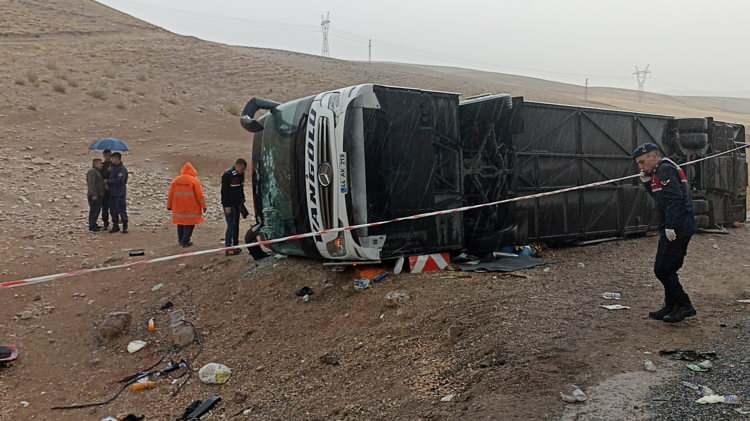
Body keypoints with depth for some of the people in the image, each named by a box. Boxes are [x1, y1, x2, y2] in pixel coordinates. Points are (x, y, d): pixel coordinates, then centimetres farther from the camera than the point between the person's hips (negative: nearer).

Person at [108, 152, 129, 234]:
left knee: (122, 210, -4)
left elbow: (119, 180, -20)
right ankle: (115, 226, 20)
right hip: (112, 193, 7)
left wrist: (108, 181, -11)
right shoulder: (112, 168, 12)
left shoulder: (123, 169, -11)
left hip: (120, 194, -7)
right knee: (113, 210, 10)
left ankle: (125, 227, 4)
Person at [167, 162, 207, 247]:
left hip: (178, 208, 4)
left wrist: (169, 205, 17)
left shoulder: (176, 180, 3)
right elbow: (200, 195, -10)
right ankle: (185, 241, 2)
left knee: (180, 224, 17)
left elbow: (170, 194, 8)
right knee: (189, 224, 5)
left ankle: (181, 240, 26)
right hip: (191, 208, -4)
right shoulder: (194, 180, -10)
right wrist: (203, 206, -4)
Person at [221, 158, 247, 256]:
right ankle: (228, 248, -4)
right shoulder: (227, 175, -17)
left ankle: (235, 246, 18)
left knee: (236, 225, 11)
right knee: (231, 225, -9)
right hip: (229, 204, -8)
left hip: (237, 204, 8)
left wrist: (242, 200, 14)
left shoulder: (241, 174, 8)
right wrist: (227, 206, -19)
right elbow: (224, 191, -18)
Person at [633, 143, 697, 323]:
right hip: (681, 227, 10)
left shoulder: (665, 169, -12)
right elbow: (659, 197, 24)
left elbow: (674, 199, -22)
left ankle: (684, 306, 2)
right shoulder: (663, 170, 19)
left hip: (676, 229, -10)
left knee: (662, 269, -6)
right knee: (668, 269, 15)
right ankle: (671, 307, 23)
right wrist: (646, 181, 10)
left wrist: (670, 226, -26)